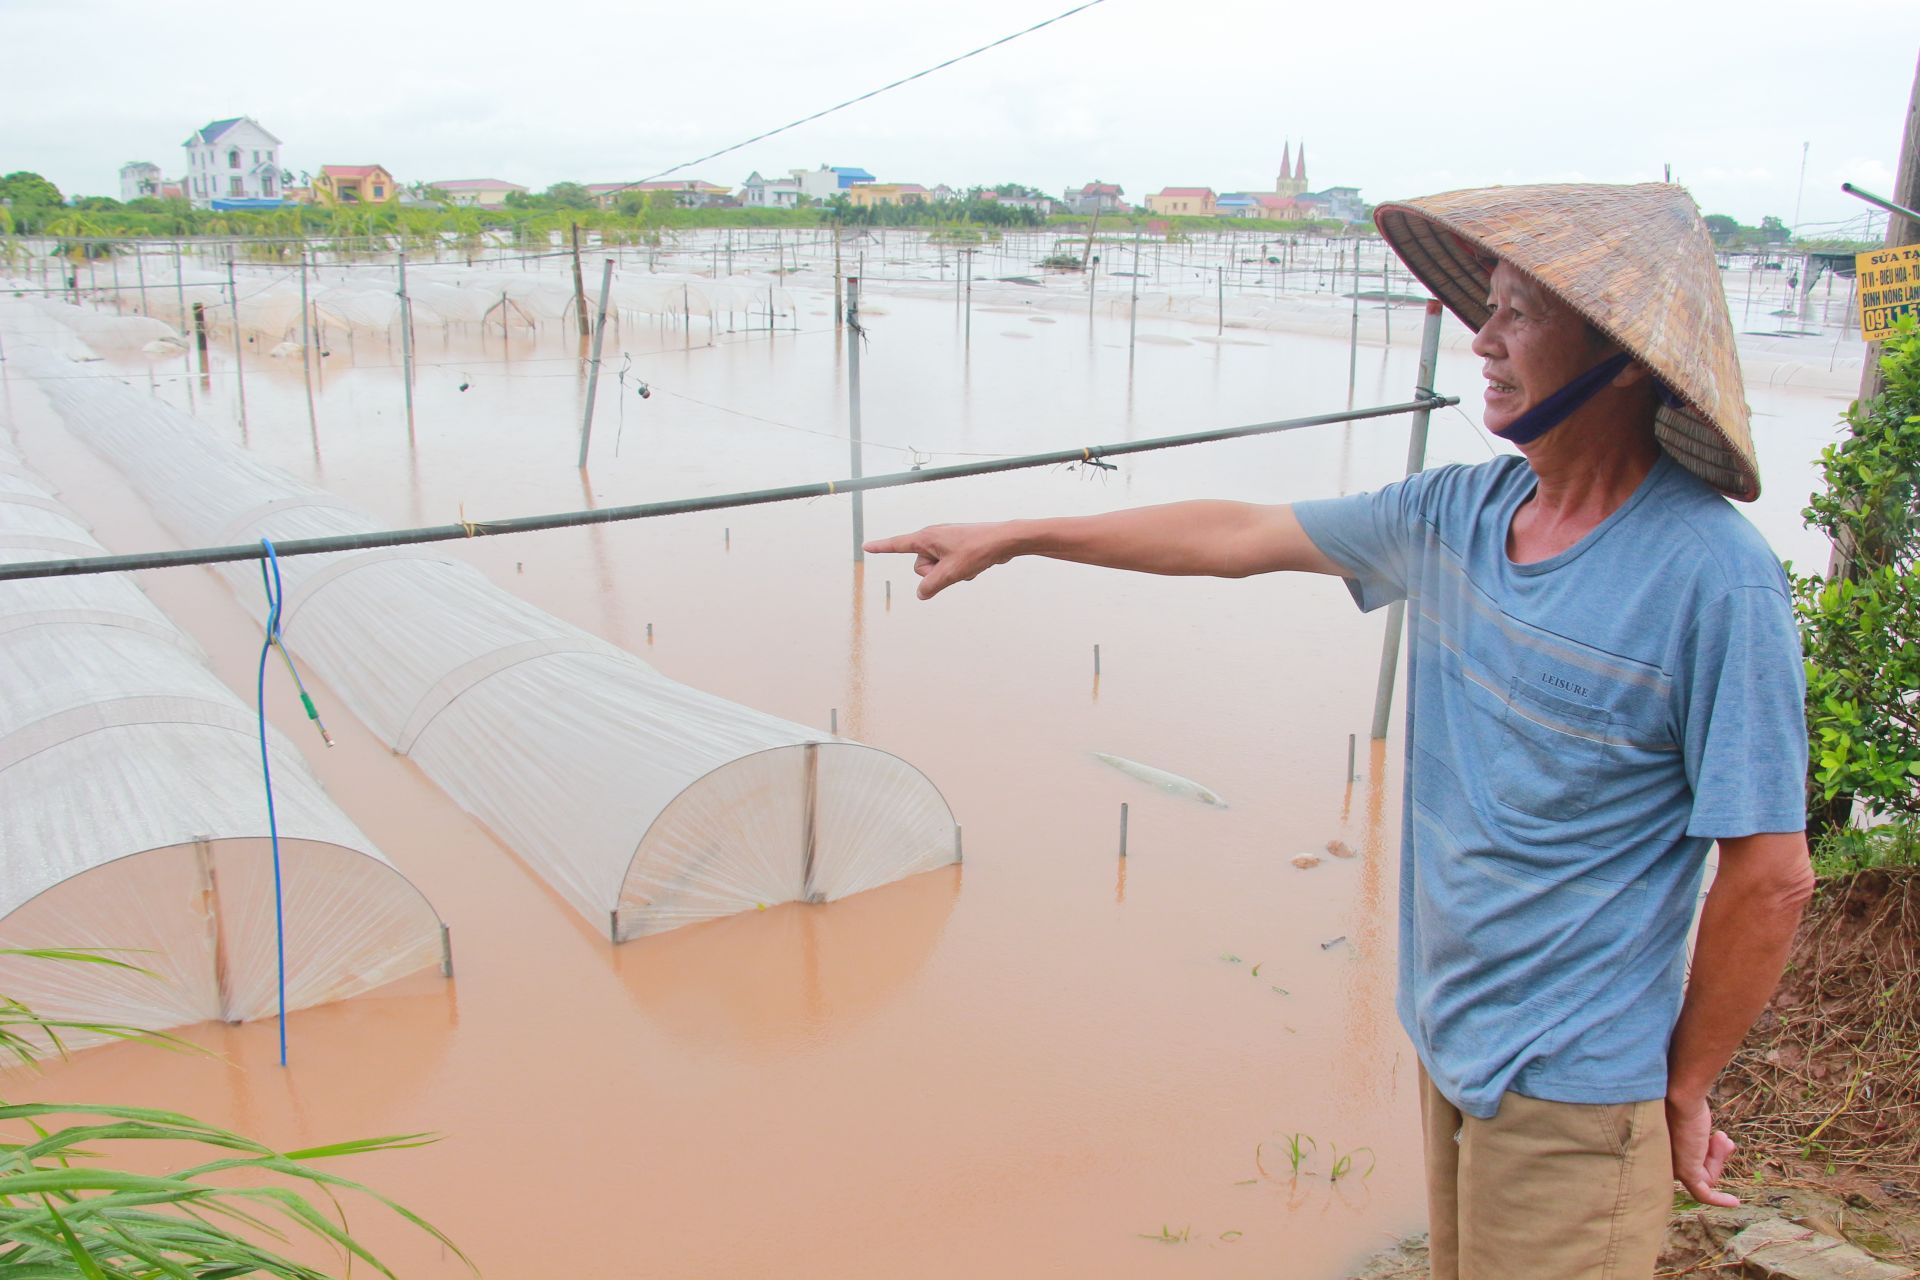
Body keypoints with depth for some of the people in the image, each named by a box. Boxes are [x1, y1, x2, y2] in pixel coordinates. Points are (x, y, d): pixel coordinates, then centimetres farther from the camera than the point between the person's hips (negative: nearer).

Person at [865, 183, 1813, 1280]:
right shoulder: (1459, 512, -1)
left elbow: (1771, 874, -17)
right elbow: (1239, 535, 7)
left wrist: (1683, 1095, -6)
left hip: (1571, 1089, -6)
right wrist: (1014, 538, 12)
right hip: (1451, 1045, 6)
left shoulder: (1714, 580, -21)